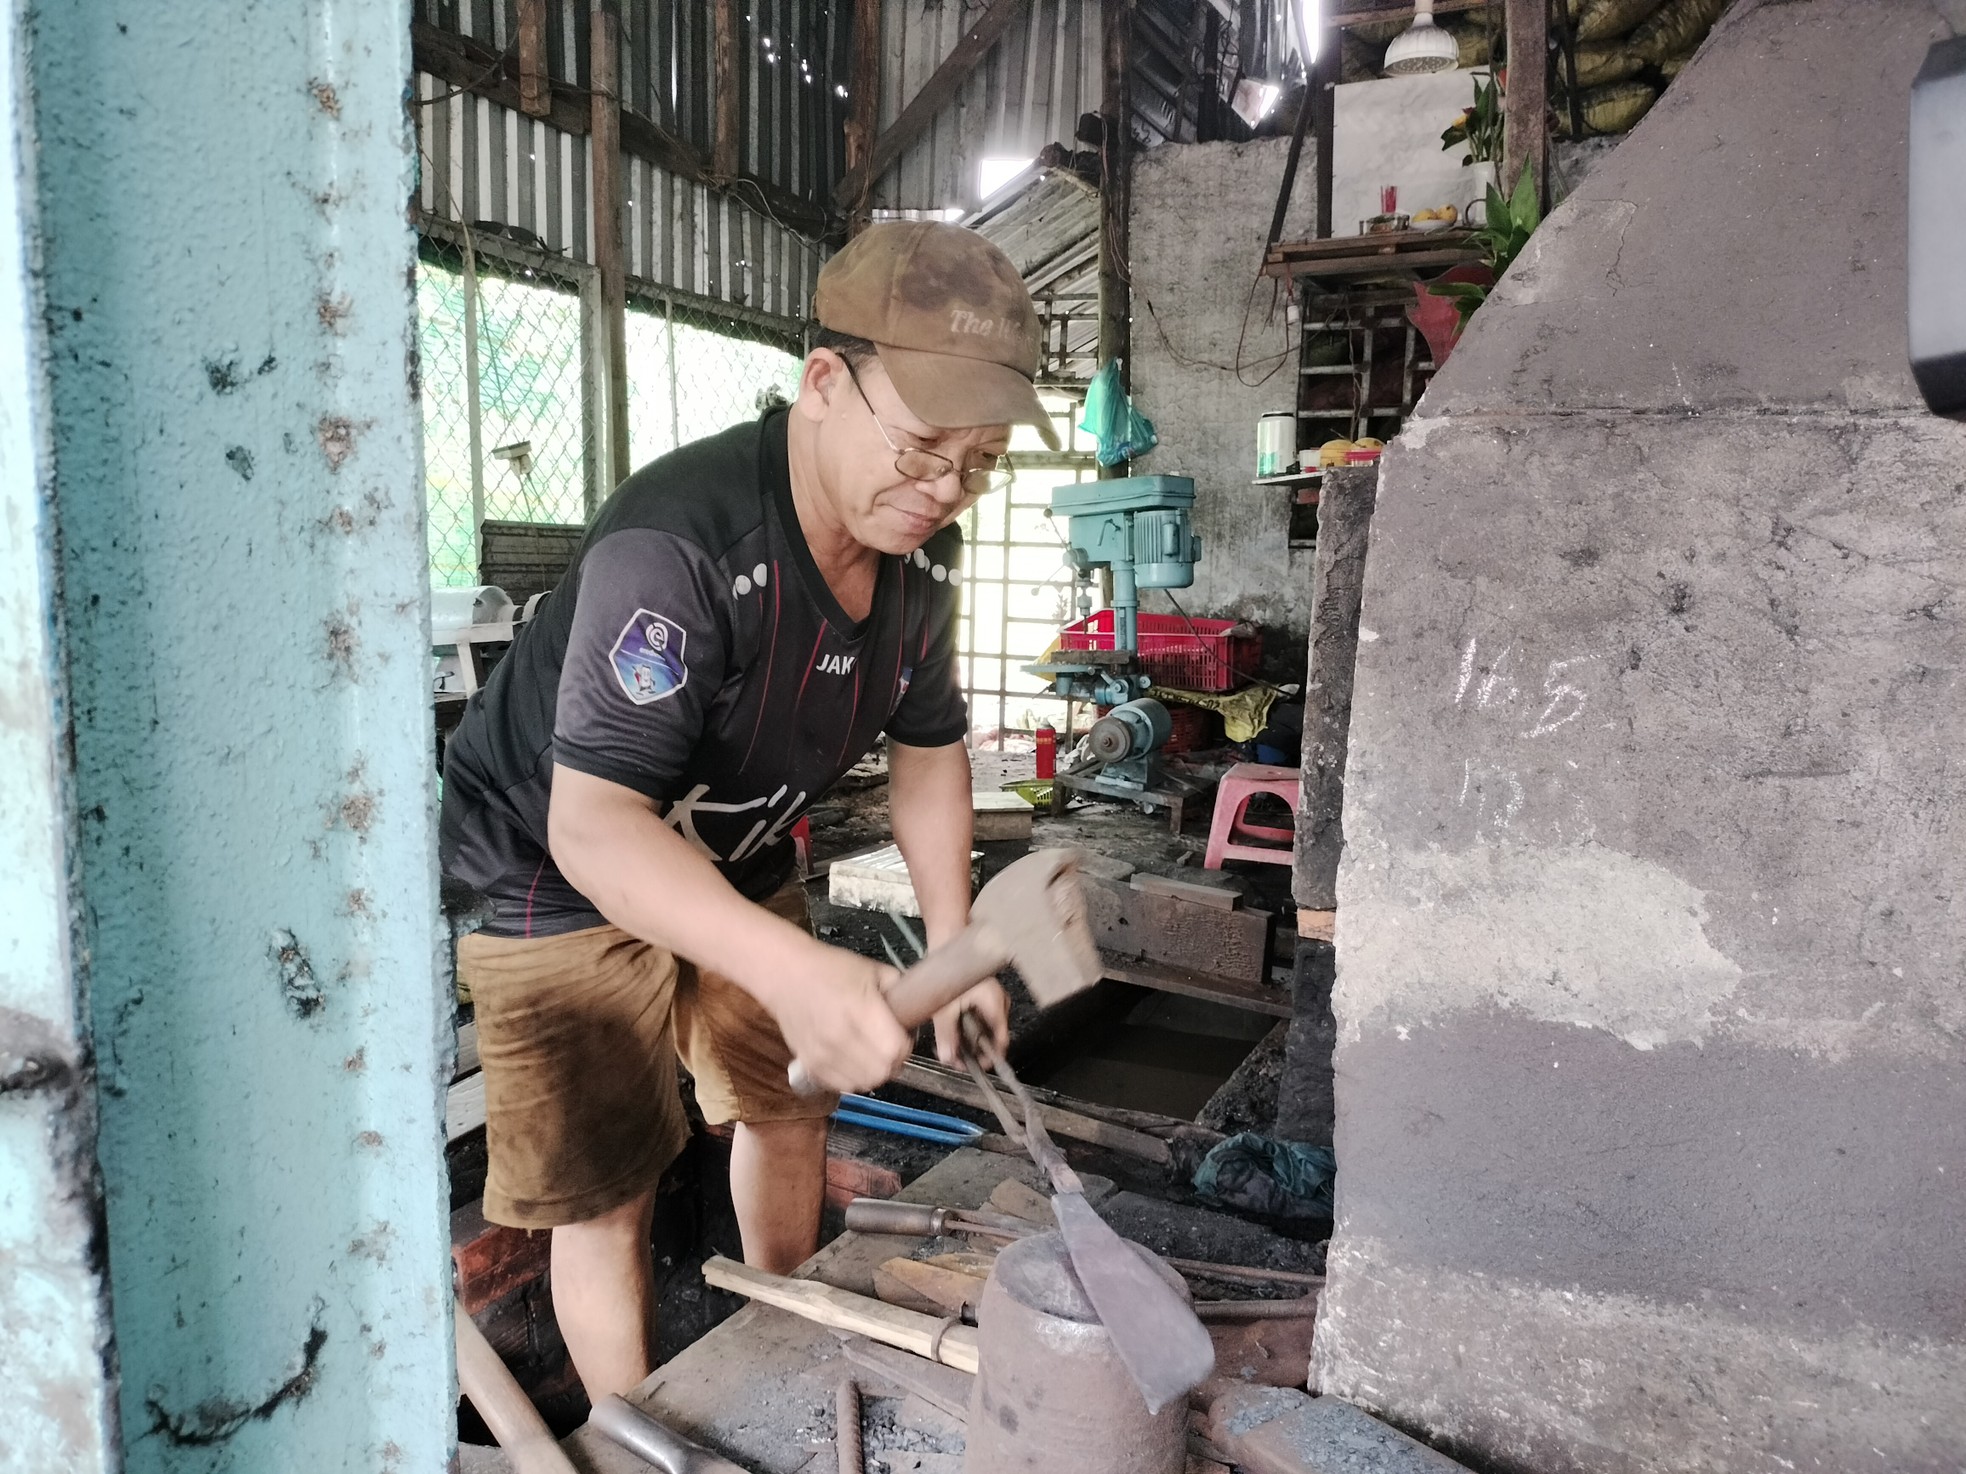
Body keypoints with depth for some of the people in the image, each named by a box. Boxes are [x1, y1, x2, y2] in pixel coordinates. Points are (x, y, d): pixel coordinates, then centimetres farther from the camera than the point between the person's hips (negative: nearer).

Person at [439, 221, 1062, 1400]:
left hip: (735, 861, 8)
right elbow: (593, 824, -41)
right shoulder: (678, 542, -36)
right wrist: (793, 969, -54)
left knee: (791, 1104, 18)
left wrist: (954, 944, -7)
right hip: (563, 873, -7)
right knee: (605, 1200, -3)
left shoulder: (923, 550, -10)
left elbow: (929, 745, 3)